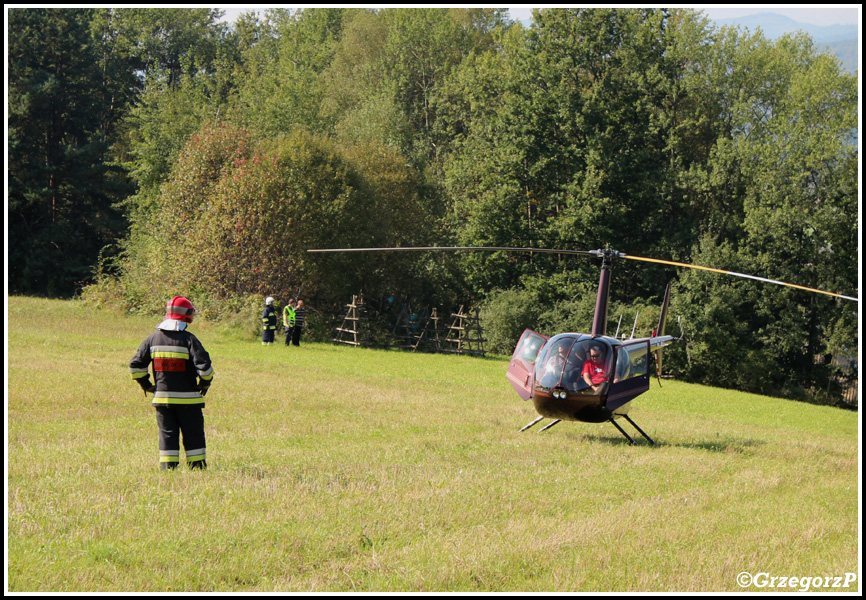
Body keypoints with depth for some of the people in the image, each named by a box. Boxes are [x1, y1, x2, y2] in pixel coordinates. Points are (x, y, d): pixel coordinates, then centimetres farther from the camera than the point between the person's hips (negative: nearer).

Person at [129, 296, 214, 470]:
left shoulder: (153, 338, 3)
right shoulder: (188, 339, -11)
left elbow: (135, 365, 5)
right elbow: (204, 364, -18)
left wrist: (146, 385, 16)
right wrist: (205, 383, 0)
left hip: (162, 398, 3)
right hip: (187, 399, -3)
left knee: (167, 435, 8)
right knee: (193, 436, 7)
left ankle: (168, 468, 4)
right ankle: (197, 467, 7)